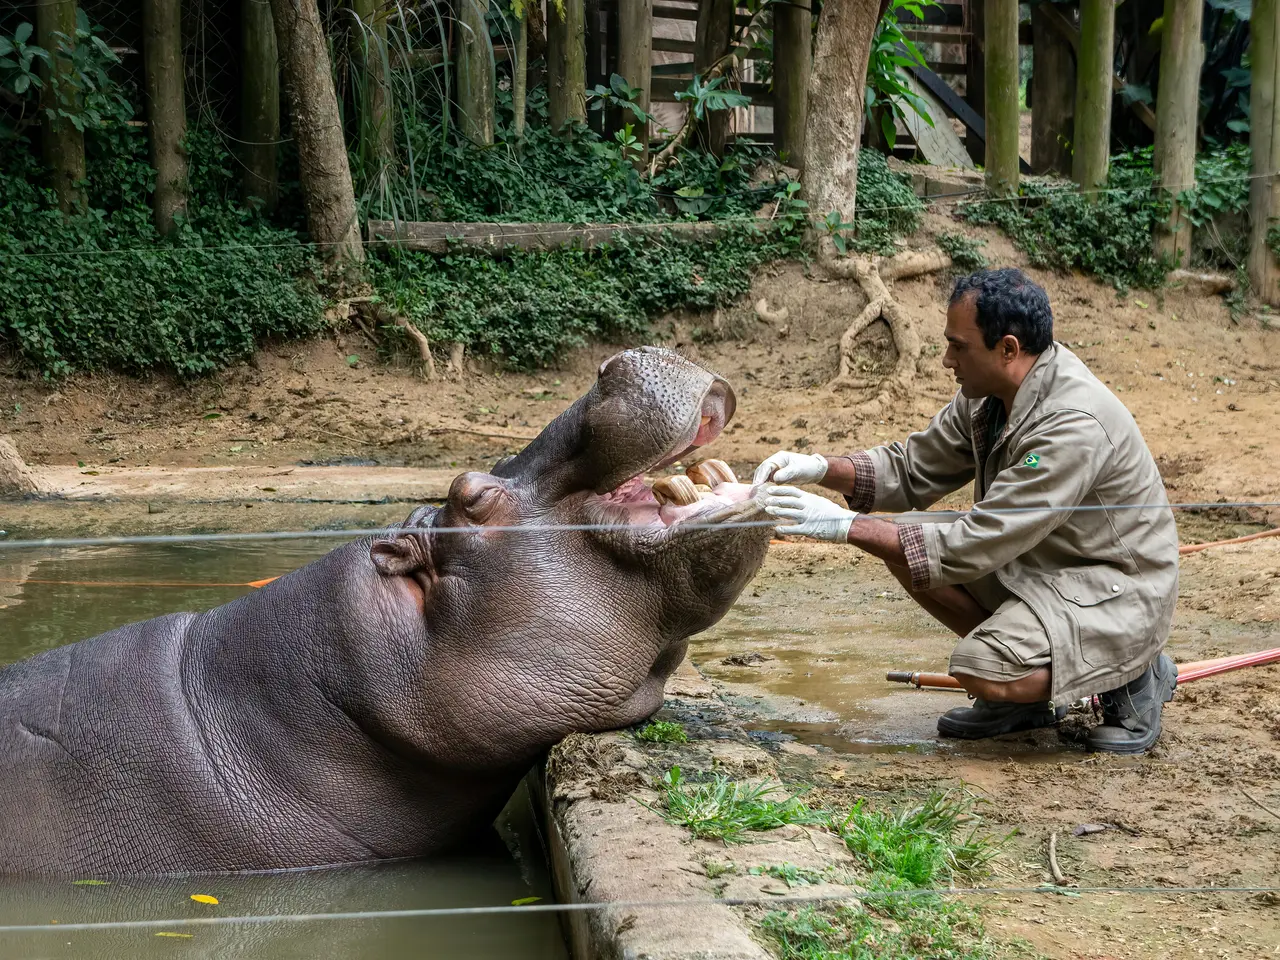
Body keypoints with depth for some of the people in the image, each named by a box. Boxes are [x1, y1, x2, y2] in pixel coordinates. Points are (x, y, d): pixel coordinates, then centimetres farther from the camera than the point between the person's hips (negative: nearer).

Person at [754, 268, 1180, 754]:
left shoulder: (1073, 426, -30)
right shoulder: (989, 393, -3)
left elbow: (976, 546, -30)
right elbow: (914, 468, 6)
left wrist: (846, 526, -29)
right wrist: (821, 468, -12)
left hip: (1119, 590, -9)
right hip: (1040, 564, 9)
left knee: (983, 669, -30)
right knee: (902, 546, -4)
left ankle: (1134, 675, -1)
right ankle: (1021, 696, 9)